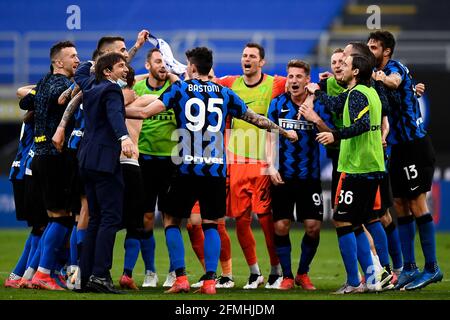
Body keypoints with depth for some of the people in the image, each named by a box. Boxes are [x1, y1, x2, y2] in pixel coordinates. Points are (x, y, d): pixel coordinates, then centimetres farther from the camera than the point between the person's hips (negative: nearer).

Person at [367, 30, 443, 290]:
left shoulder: (395, 67, -12)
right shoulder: (379, 73, 14)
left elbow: (394, 82, -37)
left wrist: (380, 77, -58)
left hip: (415, 146, -9)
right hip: (399, 148, 9)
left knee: (417, 204, -7)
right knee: (401, 206, 8)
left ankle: (432, 267, -3)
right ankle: (409, 268, 12)